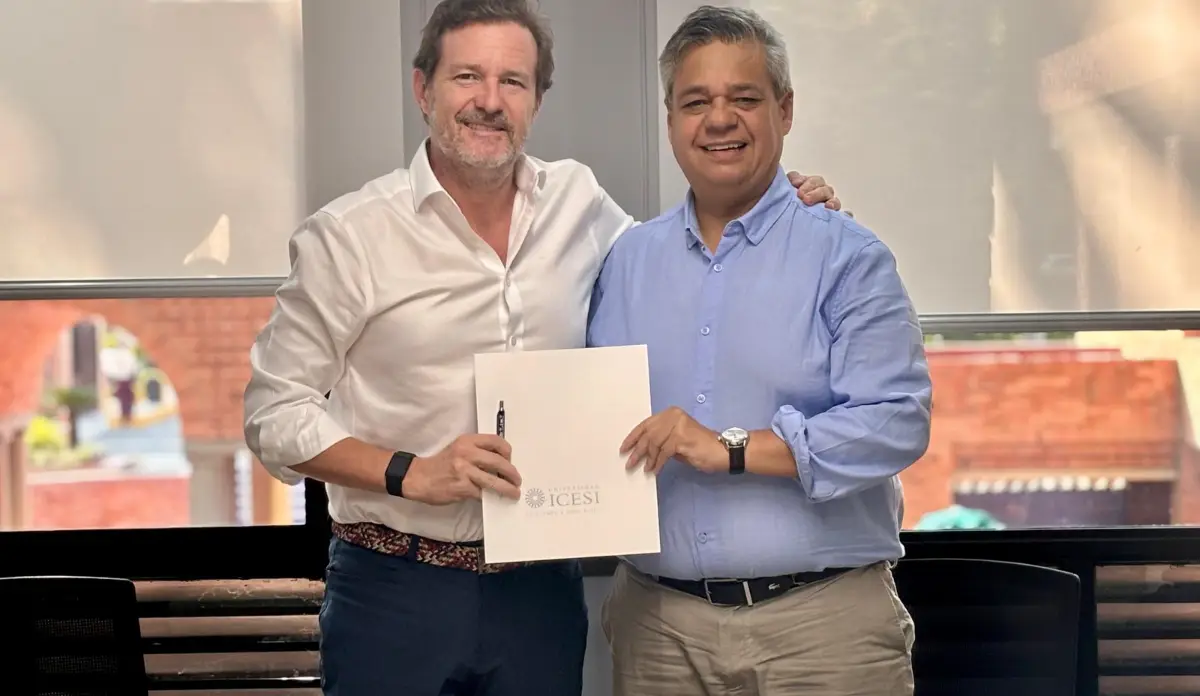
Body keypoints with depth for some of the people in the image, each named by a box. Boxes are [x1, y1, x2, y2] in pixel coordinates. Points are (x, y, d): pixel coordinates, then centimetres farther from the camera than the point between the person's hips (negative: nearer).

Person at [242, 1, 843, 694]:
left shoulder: (580, 202, 5)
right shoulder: (347, 236, -6)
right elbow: (275, 411, -4)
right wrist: (410, 473, -16)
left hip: (541, 586, 3)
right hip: (395, 587, -3)